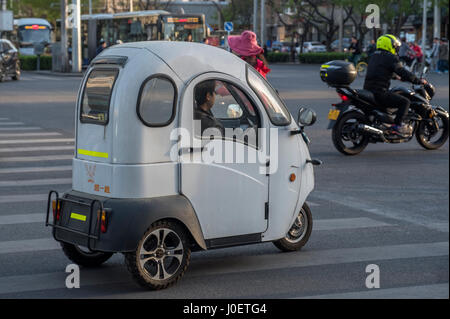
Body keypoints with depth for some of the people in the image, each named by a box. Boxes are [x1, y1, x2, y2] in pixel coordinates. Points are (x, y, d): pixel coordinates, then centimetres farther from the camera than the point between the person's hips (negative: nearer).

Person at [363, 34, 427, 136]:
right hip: (380, 92, -9)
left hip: (368, 89, 9)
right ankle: (397, 126, -14)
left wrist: (399, 77, 39)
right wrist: (419, 81, -2)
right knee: (405, 102, -8)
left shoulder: (374, 56, 20)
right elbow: (402, 72, -12)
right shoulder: (391, 57, -7)